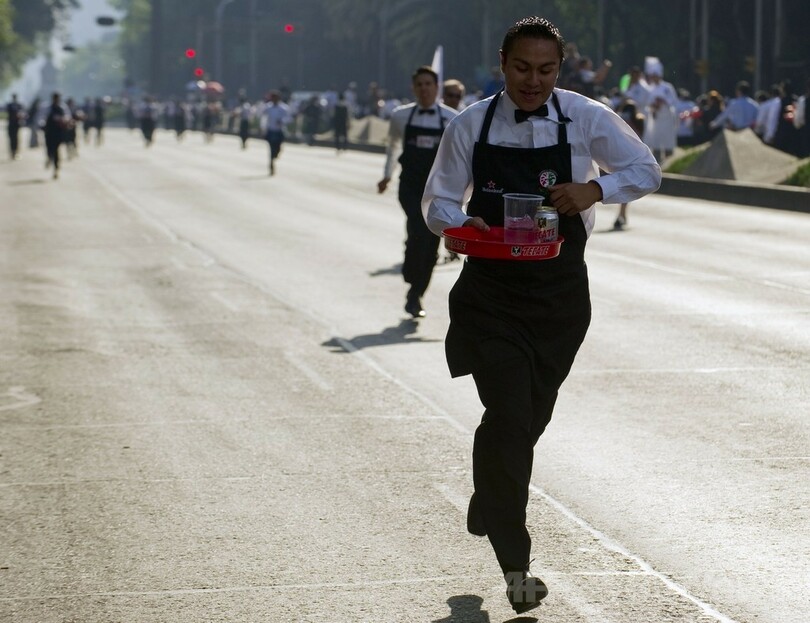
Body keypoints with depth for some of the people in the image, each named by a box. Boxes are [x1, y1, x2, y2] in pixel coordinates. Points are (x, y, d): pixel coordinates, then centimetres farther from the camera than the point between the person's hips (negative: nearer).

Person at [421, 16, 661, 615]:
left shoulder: (586, 118, -3)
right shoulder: (470, 126, -3)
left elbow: (647, 170, 4)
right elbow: (438, 201, 3)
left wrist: (594, 189, -15)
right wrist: (463, 223, -20)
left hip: (561, 291, 2)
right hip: (490, 290, -2)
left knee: (532, 417, 14)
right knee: (510, 418, -12)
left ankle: (488, 511, 43)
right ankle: (515, 564, -5)